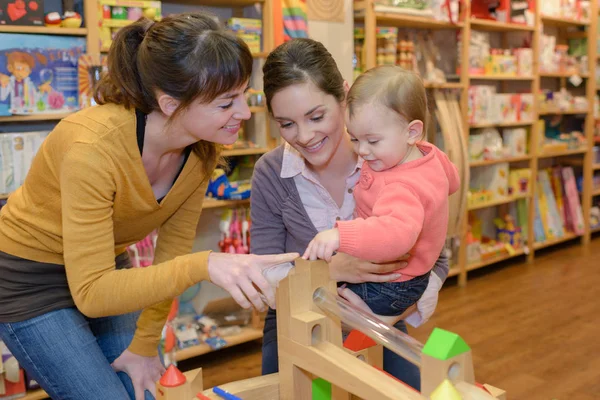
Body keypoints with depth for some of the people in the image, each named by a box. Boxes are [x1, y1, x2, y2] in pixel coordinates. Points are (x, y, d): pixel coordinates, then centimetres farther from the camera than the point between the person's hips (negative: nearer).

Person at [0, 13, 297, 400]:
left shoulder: (203, 147, -16)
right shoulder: (94, 147, -35)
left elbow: (173, 249, -6)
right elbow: (90, 292, -34)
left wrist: (145, 344, -3)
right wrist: (203, 265, -45)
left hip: (106, 270, 6)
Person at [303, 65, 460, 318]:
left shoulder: (403, 187, -37)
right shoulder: (431, 155, -6)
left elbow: (399, 232, -57)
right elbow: (451, 180, 17)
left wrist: (341, 235, -67)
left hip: (387, 290, -11)